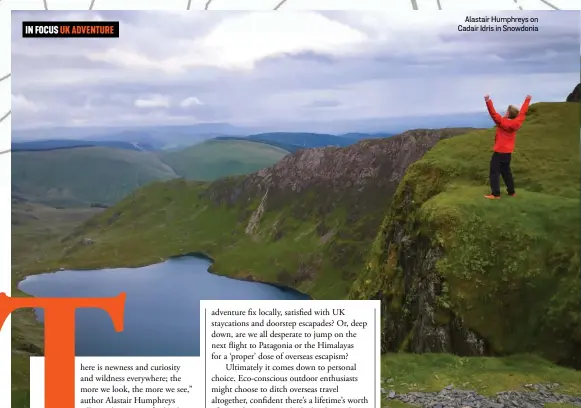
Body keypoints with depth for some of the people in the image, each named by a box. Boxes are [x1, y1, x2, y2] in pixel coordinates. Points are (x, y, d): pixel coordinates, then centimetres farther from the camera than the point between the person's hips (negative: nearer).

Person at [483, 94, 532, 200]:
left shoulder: (502, 122, -18)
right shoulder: (517, 122, 0)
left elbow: (494, 114, -28)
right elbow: (522, 113, 13)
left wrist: (488, 101, -35)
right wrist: (527, 100, 26)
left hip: (499, 152, -7)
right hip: (508, 152, 7)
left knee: (494, 172, -5)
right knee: (506, 172, 19)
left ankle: (495, 194, -10)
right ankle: (511, 192, 22)